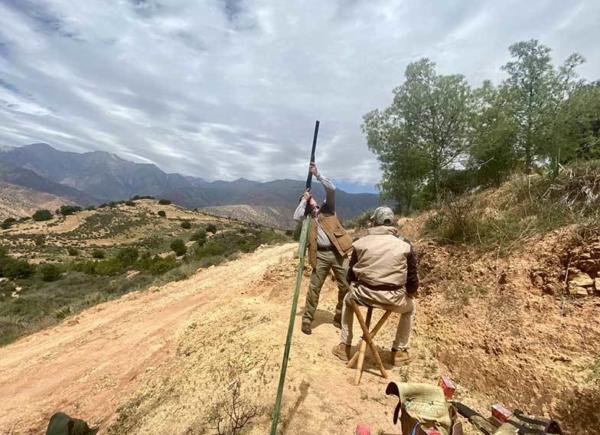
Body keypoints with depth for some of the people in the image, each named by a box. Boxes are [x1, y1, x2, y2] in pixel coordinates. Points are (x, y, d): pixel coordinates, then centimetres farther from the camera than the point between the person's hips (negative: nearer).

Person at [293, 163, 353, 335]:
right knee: (314, 287, 1)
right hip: (321, 255, 1)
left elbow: (331, 189, -4)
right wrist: (304, 199, 1)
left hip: (338, 252, 0)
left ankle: (340, 318, 23)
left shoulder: (327, 208, 11)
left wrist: (317, 174, -7)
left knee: (345, 287, 4)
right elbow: (296, 217, -9)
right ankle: (307, 320, 14)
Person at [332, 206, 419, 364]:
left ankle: (344, 347, 36)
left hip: (363, 295, 0)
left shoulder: (361, 243, 0)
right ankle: (399, 351, 39)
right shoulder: (405, 245, 0)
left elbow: (350, 275, 8)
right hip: (393, 299, 0)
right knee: (410, 307, 35)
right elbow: (412, 279, 3)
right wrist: (410, 294, 26)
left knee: (348, 300, 34)